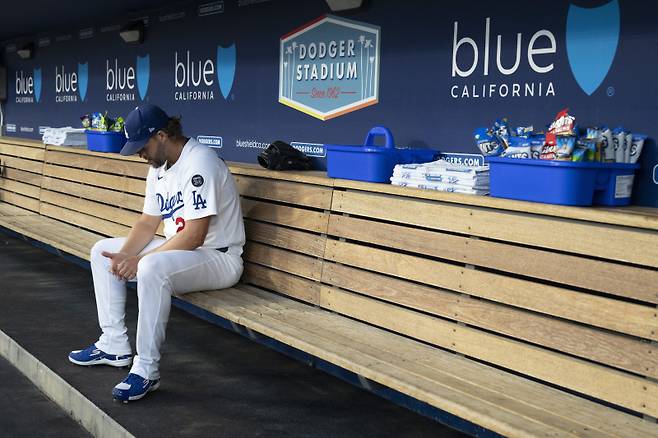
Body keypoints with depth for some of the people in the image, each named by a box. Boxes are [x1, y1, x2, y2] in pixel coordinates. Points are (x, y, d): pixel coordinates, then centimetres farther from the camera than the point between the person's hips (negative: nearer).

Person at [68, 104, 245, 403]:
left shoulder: (199, 163, -22)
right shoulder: (158, 166, 8)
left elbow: (194, 236, -26)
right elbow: (147, 224, 10)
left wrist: (139, 260, -23)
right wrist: (124, 256, -8)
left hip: (219, 257, -10)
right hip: (176, 250, 10)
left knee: (153, 267, -38)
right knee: (102, 251, 10)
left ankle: (146, 370, -25)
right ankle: (114, 345, 12)